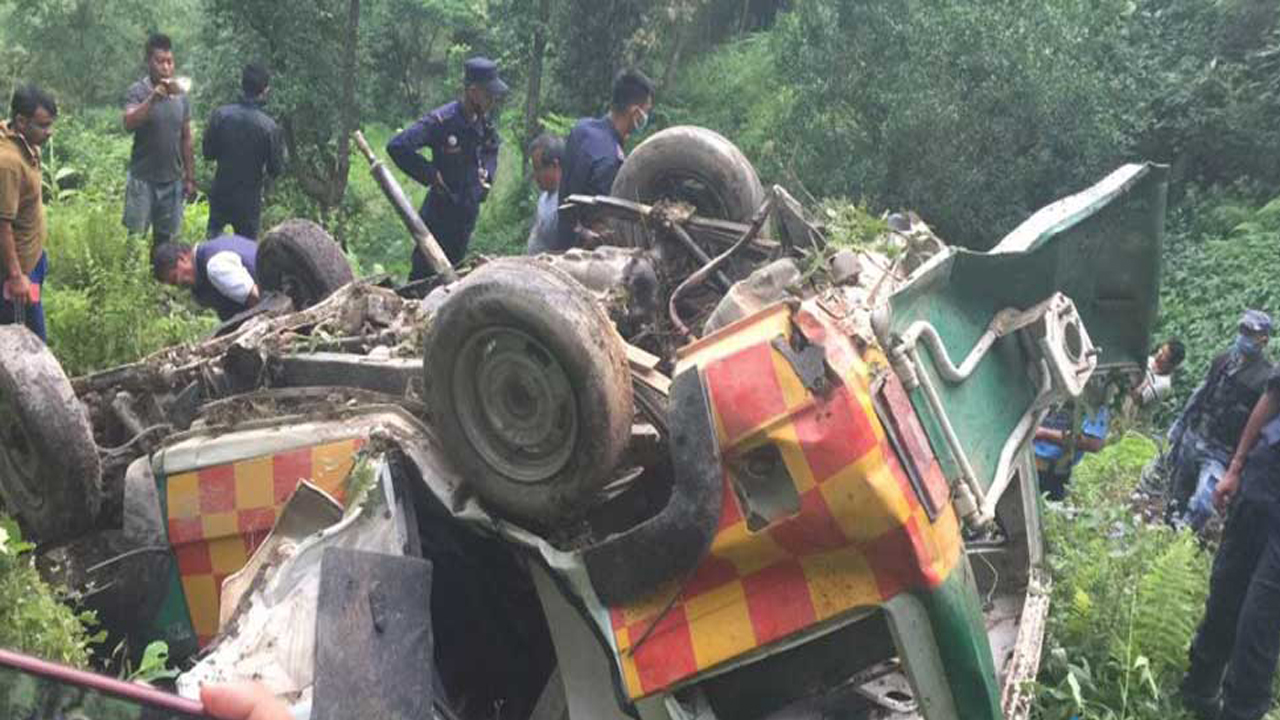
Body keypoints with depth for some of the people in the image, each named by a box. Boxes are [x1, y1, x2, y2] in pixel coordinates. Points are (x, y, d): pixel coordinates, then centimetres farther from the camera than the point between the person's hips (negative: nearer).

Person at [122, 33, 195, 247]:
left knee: (165, 238, 10)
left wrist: (190, 177, 12)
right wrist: (153, 97, -36)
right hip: (143, 179, -4)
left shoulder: (181, 94, 6)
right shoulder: (138, 91, -8)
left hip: (173, 180, 4)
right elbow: (129, 124, -26)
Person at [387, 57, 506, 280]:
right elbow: (397, 147, -28)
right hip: (440, 213, -7)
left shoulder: (483, 121, 1)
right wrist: (431, 175, -23)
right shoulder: (441, 121, -22)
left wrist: (487, 174, 6)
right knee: (423, 277, 1)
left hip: (468, 212, 7)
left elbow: (491, 149, 24)